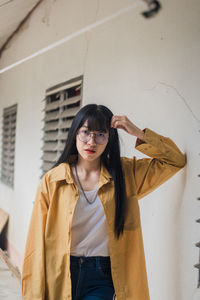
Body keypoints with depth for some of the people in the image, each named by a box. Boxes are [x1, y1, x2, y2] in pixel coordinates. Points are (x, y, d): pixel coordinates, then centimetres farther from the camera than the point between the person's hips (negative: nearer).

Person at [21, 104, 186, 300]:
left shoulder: (125, 173, 2)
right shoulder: (52, 180, -4)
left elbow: (176, 160, 4)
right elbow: (38, 241, -4)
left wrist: (139, 134, -8)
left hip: (101, 276, 1)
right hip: (60, 275, 0)